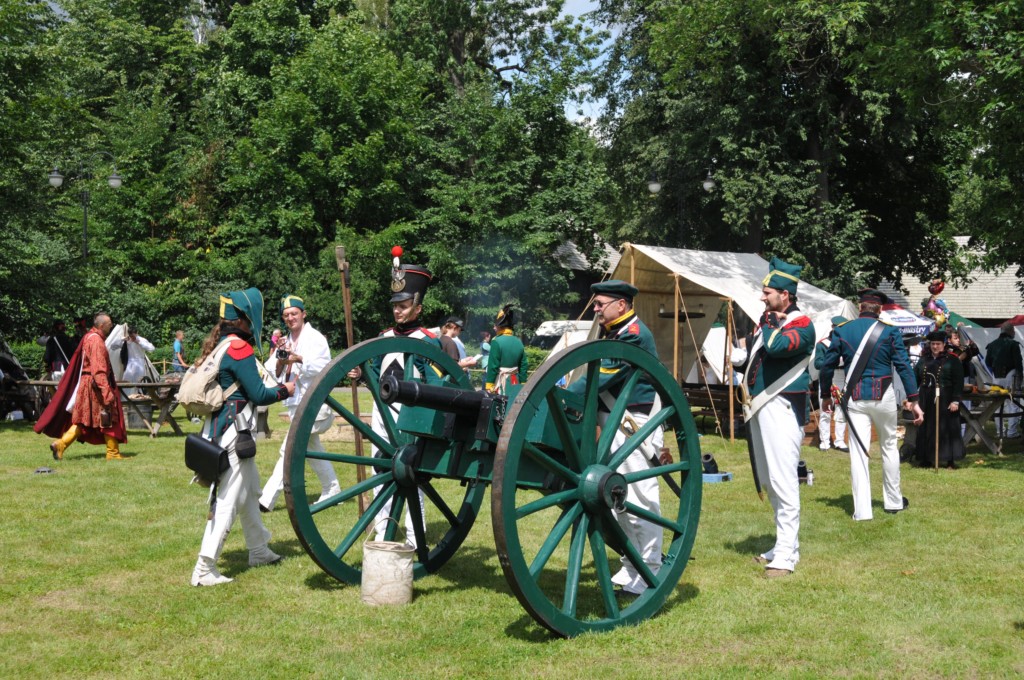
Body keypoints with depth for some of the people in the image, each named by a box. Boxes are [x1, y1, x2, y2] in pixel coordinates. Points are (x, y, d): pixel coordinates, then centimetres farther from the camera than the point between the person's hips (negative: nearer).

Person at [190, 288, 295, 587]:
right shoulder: (239, 348, -16)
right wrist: (285, 390, 2)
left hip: (218, 426, 10)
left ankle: (259, 550, 36)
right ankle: (204, 570, -8)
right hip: (232, 432, -10)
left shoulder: (220, 343, 12)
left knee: (250, 489, 22)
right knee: (228, 499, -8)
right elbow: (258, 394, -15)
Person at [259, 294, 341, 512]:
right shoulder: (287, 342, 12)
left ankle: (267, 499, -12)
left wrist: (300, 358, -29)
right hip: (295, 403, 8)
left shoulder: (315, 338, -8)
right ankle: (331, 490, 30)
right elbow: (277, 375, 9)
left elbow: (325, 367, -18)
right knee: (313, 449, 17)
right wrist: (281, 359, -10)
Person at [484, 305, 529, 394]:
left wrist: (489, 387, -8)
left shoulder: (497, 342, -12)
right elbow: (523, 367, 10)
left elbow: (492, 367, -13)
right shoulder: (519, 342, 7)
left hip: (500, 384, -6)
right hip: (515, 383, 6)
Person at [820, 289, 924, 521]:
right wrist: (912, 399, -3)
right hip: (884, 397, 0)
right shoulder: (890, 332, -2)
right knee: (889, 446, 17)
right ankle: (893, 501, 27)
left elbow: (828, 365, 6)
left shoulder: (842, 331, 2)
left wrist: (826, 395, 18)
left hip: (855, 398, 0)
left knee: (858, 452, 0)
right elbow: (904, 365, -5)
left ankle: (862, 510, -3)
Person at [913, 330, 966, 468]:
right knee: (926, 430, 7)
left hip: (945, 402, -4)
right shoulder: (924, 361, 12)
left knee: (947, 430, -2)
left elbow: (958, 383, -7)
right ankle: (926, 459, 15)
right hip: (927, 402, 4)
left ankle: (950, 460, 5)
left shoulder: (952, 360, -1)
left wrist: (956, 400, -14)